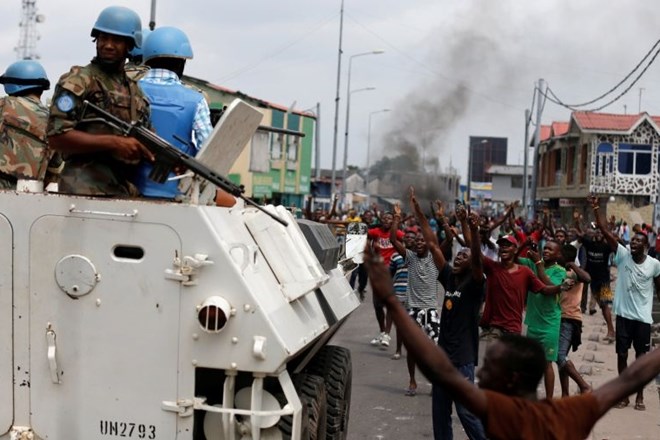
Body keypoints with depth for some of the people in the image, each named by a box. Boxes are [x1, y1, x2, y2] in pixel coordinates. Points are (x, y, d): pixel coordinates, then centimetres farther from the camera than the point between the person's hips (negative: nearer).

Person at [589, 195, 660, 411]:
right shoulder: (622, 255, -6)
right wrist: (596, 211, -25)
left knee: (641, 356, 8)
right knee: (622, 355, 8)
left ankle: (640, 396, 22)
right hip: (623, 315, 1)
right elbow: (606, 233, -15)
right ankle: (624, 394, 20)